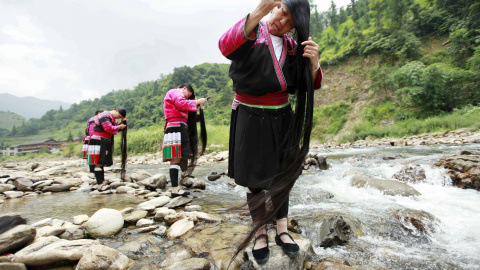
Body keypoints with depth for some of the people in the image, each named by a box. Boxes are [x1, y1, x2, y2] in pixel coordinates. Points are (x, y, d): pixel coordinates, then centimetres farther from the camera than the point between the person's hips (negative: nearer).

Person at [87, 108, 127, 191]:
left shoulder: (112, 118, 18)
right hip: (98, 142, -10)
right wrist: (119, 127, -9)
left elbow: (116, 129, 17)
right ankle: (100, 185, -11)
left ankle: (101, 182, 19)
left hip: (104, 143, 10)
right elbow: (108, 128, -23)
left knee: (101, 162, 13)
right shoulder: (105, 116, -13)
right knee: (99, 163, -11)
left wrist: (121, 122, 2)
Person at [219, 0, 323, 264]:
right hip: (251, 119, -4)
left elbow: (310, 85, -1)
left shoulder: (293, 47, 6)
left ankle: (282, 231, 26)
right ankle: (260, 233, 23)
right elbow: (226, 47, -32)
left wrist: (313, 61, -21)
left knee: (281, 175, 9)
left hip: (281, 119, 4)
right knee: (255, 177, 4)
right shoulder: (250, 34, -7)